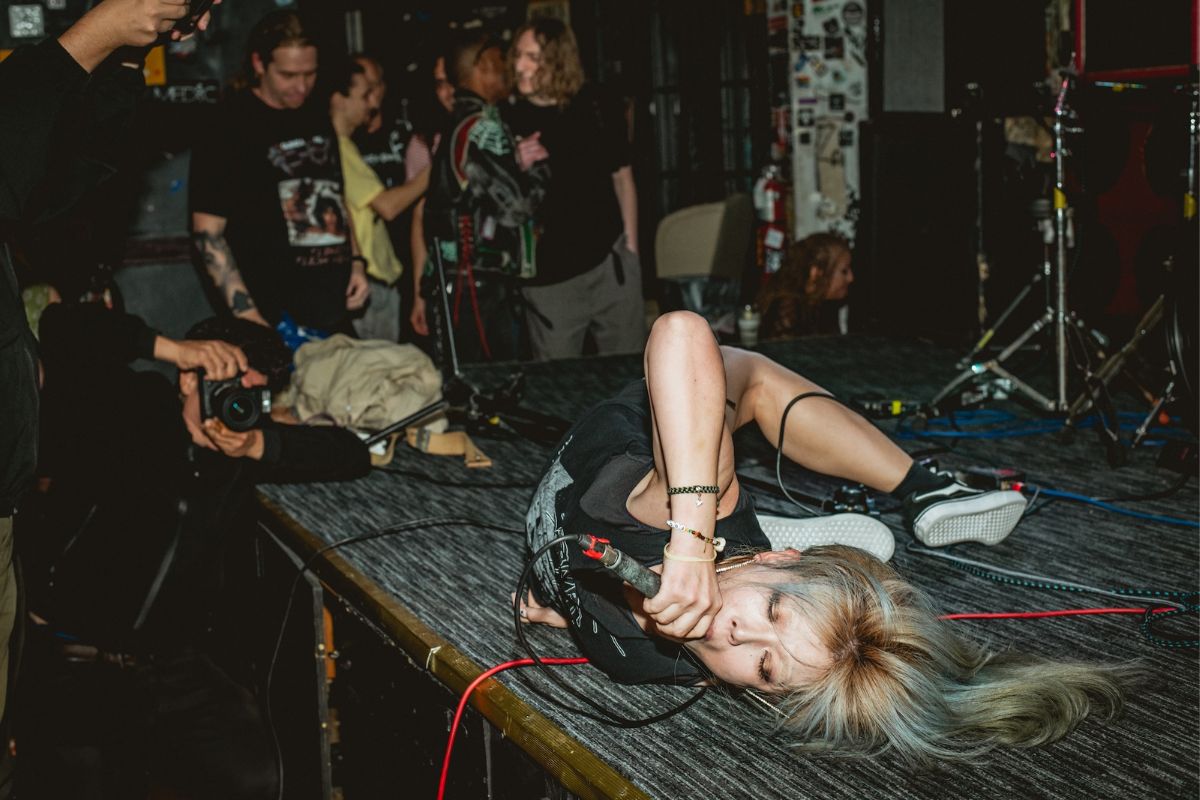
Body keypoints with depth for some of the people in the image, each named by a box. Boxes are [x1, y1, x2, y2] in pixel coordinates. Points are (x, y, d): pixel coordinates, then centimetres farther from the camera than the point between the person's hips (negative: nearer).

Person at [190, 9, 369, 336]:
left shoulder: (319, 117, 12)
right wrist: (245, 312, -17)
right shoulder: (229, 125, -7)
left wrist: (356, 261, 13)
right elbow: (208, 232, -10)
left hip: (335, 302, 6)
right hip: (274, 314, -6)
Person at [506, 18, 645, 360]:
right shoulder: (510, 123, -2)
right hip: (547, 277, -1)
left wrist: (630, 246, 8)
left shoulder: (596, 109, 0)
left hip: (609, 263, 1)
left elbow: (622, 178, 9)